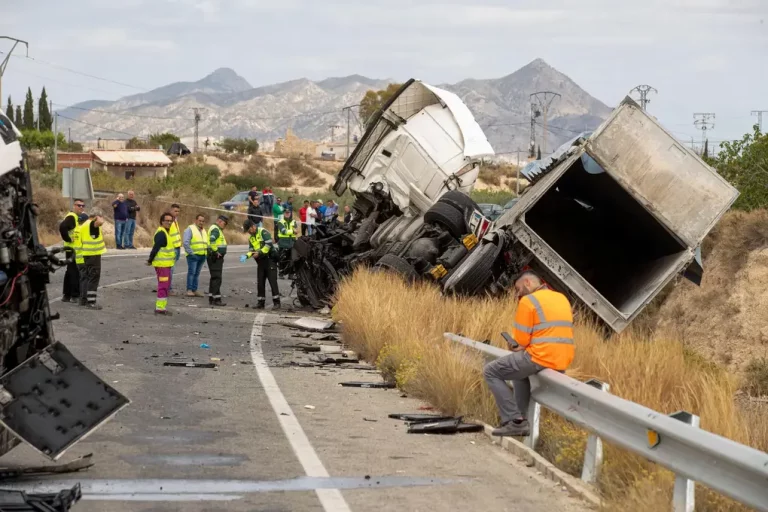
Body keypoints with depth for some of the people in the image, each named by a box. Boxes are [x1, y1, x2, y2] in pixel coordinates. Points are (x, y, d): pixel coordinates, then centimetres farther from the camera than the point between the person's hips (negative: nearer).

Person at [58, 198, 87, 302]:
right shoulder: (71, 217, -14)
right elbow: (62, 227, -30)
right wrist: (68, 239, -22)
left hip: (80, 250, 10)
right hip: (72, 249, -10)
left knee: (71, 272, 14)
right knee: (74, 272, -8)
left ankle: (66, 295, 20)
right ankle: (75, 295, -5)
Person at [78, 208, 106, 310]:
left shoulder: (84, 225, 16)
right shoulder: (92, 224, -13)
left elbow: (81, 241, 23)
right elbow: (100, 222, -36)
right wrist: (99, 218, -15)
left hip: (86, 254, 10)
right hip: (94, 254, -10)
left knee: (86, 276, 17)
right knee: (94, 277, -9)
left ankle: (83, 299, 22)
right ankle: (91, 302, -12)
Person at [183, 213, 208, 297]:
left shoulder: (204, 231, 19)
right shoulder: (190, 229, -4)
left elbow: (206, 243, 26)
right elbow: (185, 242, -12)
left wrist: (206, 252, 10)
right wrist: (191, 253, -16)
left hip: (202, 256, 7)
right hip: (193, 255, -7)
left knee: (197, 273, 8)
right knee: (191, 272, -11)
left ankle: (194, 290, 10)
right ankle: (189, 290, -10)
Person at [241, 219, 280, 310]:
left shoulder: (263, 232, -9)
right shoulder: (251, 237, 16)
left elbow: (269, 244, -19)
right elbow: (251, 250, 15)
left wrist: (259, 253, -21)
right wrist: (246, 256, -5)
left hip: (270, 259, -8)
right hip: (260, 261, 8)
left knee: (272, 281, -10)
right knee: (260, 282, 8)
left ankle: (276, 302, -10)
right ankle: (260, 302, 13)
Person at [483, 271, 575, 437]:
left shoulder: (528, 301, -6)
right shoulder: (562, 298, 18)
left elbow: (521, 340, -8)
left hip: (541, 358, -8)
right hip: (563, 362, 8)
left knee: (491, 371, 7)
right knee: (519, 367, 36)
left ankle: (514, 421, -2)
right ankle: (522, 419, 29)